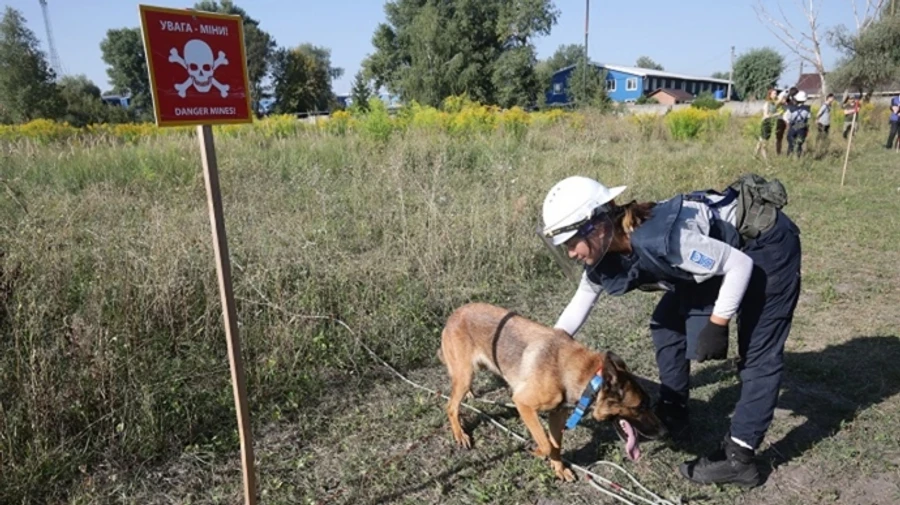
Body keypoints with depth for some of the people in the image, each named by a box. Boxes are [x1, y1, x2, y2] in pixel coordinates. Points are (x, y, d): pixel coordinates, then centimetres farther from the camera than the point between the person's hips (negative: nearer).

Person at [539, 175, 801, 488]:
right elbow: (585, 296, 4)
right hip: (720, 251, 9)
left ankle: (737, 459, 1)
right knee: (667, 322, 9)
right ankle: (672, 417, 22)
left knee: (758, 351, -7)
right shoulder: (603, 254, -13)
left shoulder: (658, 240, -38)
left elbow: (739, 265, -27)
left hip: (767, 245, -8)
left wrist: (717, 324, -21)